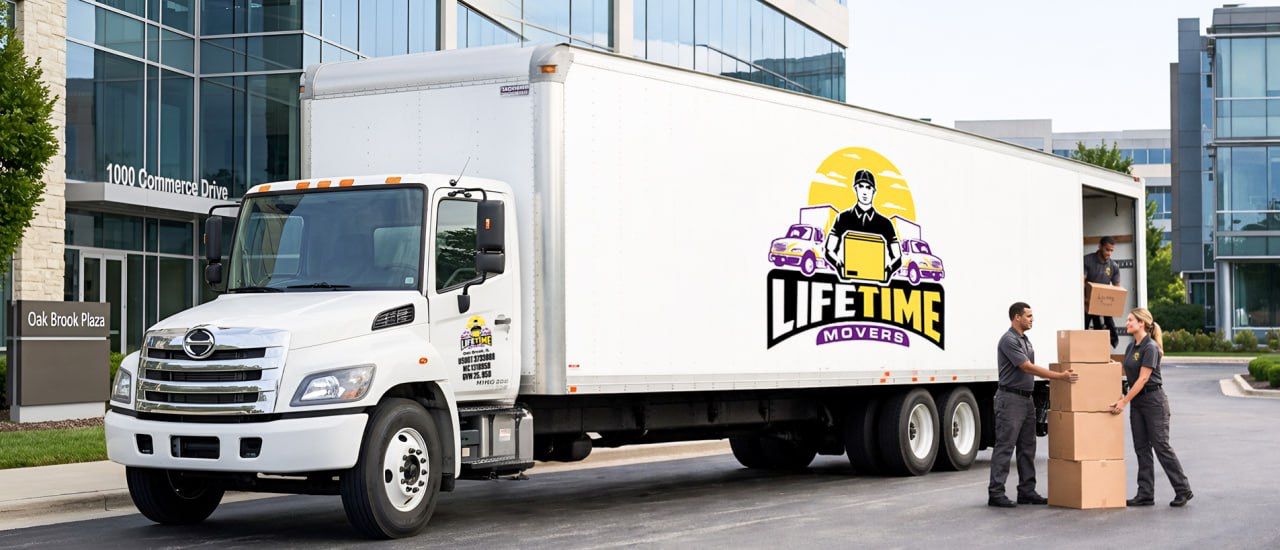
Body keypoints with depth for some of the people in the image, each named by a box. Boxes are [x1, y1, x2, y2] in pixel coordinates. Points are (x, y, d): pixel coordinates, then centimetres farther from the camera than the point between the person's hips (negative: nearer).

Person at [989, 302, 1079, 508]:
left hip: (1026, 399, 9)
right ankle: (996, 493, -6)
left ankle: (1027, 491, 14)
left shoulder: (1025, 340, 15)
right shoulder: (1008, 341, -16)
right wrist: (1061, 377, -23)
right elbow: (1028, 368, -22)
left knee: (1027, 448, 10)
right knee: (1004, 447, -8)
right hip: (1010, 399, -9)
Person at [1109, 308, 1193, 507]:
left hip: (1153, 400, -9)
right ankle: (1145, 495, 9)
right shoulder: (1131, 347, 11)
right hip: (1137, 401, 9)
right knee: (1141, 448, 7)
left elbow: (1143, 378, -19)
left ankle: (1183, 490, 4)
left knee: (1161, 446, -6)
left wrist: (1124, 401, -19)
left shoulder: (1150, 347, -16)